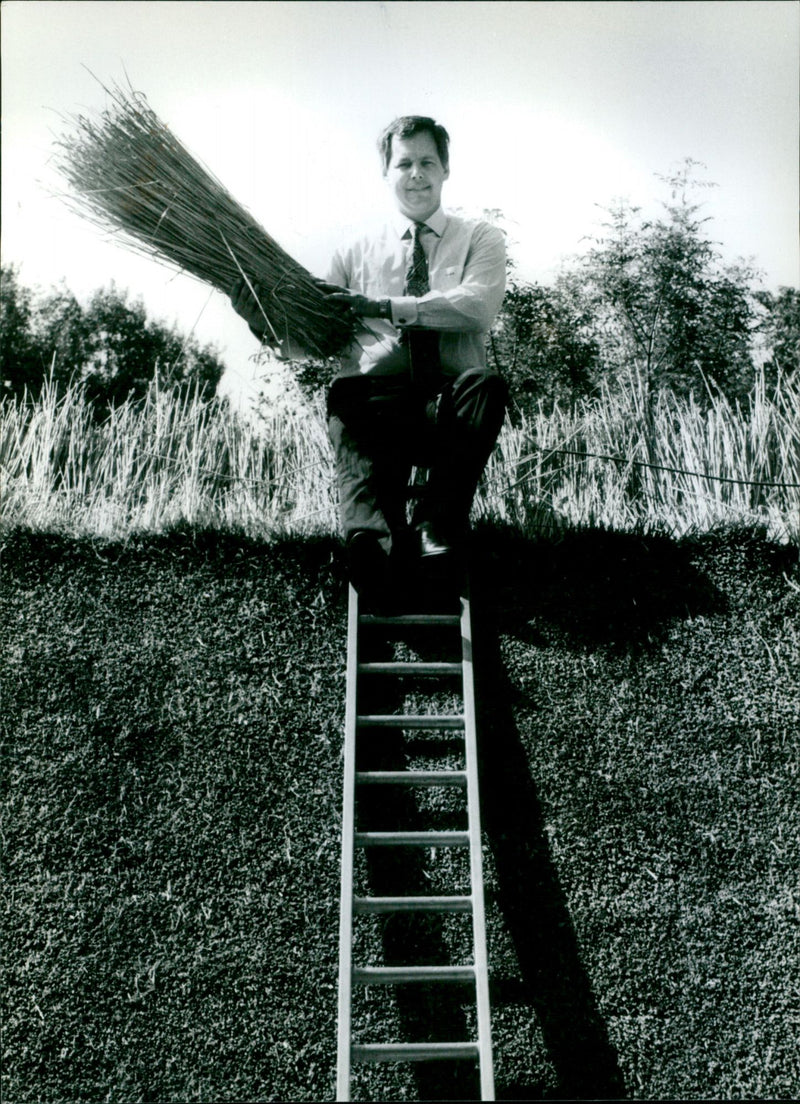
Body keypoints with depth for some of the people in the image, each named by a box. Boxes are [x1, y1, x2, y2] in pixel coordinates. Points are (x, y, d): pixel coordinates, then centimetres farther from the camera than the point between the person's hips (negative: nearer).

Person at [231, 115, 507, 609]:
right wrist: (264, 320, -5)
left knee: (486, 383, -34)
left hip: (450, 412, 0)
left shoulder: (479, 239, 18)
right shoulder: (357, 253, 25)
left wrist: (382, 306, -12)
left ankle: (438, 525, -31)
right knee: (347, 396, -34)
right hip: (377, 398, 1)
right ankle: (376, 543, -55)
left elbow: (477, 306, -4)